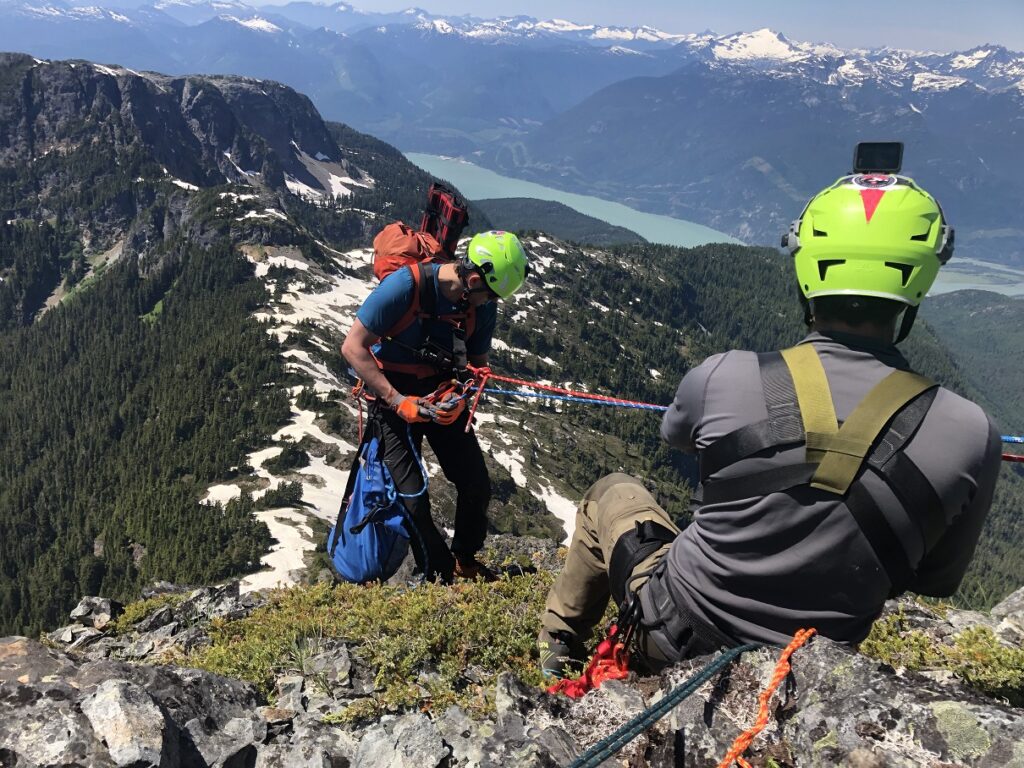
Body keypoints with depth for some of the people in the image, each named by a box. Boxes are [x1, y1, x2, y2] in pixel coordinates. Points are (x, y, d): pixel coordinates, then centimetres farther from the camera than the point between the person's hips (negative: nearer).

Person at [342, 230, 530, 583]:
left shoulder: (482, 305, -10)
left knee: (477, 485, 2)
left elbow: (478, 364, 2)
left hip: (443, 395, 5)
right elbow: (353, 347, -22)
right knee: (414, 498, -9)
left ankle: (464, 560, 28)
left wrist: (461, 400, -19)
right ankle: (440, 579, 13)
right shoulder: (405, 285, -27)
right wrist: (399, 402, -26)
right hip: (394, 397, -4)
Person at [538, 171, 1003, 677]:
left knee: (610, 492, 25)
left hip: (679, 637, -2)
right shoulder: (972, 436, -20)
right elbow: (936, 581, -3)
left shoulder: (722, 378, -25)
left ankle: (557, 647, 42)